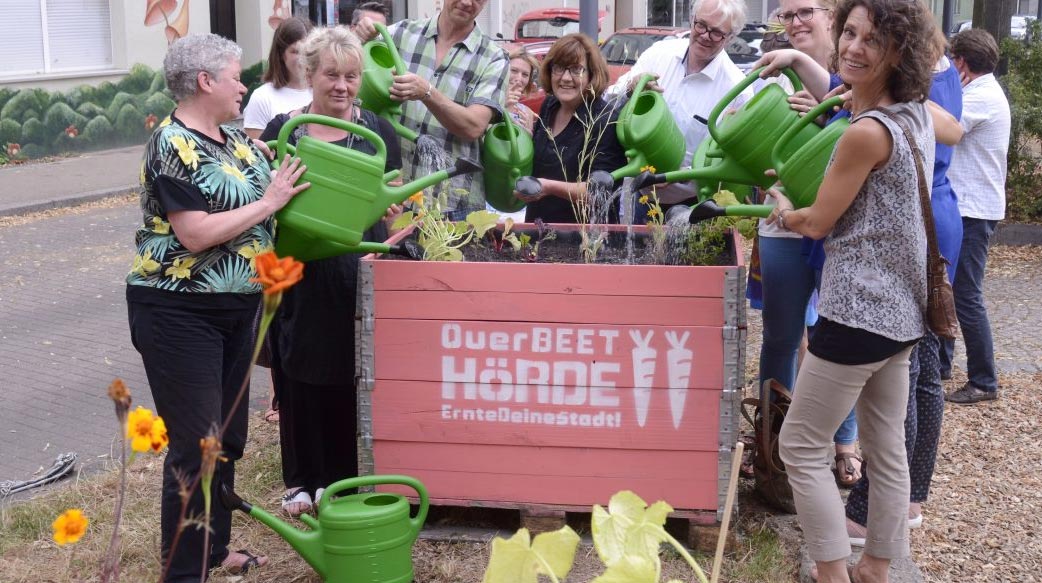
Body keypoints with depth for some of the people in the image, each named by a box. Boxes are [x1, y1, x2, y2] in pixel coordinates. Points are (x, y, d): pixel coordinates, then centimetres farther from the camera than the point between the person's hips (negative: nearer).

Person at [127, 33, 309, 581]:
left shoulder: (235, 138, 10)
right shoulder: (173, 145, -16)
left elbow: (263, 197, 19)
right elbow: (196, 233, -24)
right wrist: (270, 202, -19)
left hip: (236, 310, 9)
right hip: (180, 314, -9)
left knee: (229, 439, 16)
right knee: (196, 448, -3)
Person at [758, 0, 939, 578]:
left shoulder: (868, 134, -21)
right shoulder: (914, 111, 5)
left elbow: (818, 222, -11)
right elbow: (847, 98, 28)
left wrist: (781, 212, 9)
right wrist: (797, 59, 26)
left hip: (858, 314, -9)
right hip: (901, 309, 9)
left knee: (800, 447, 3)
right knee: (887, 448, 16)